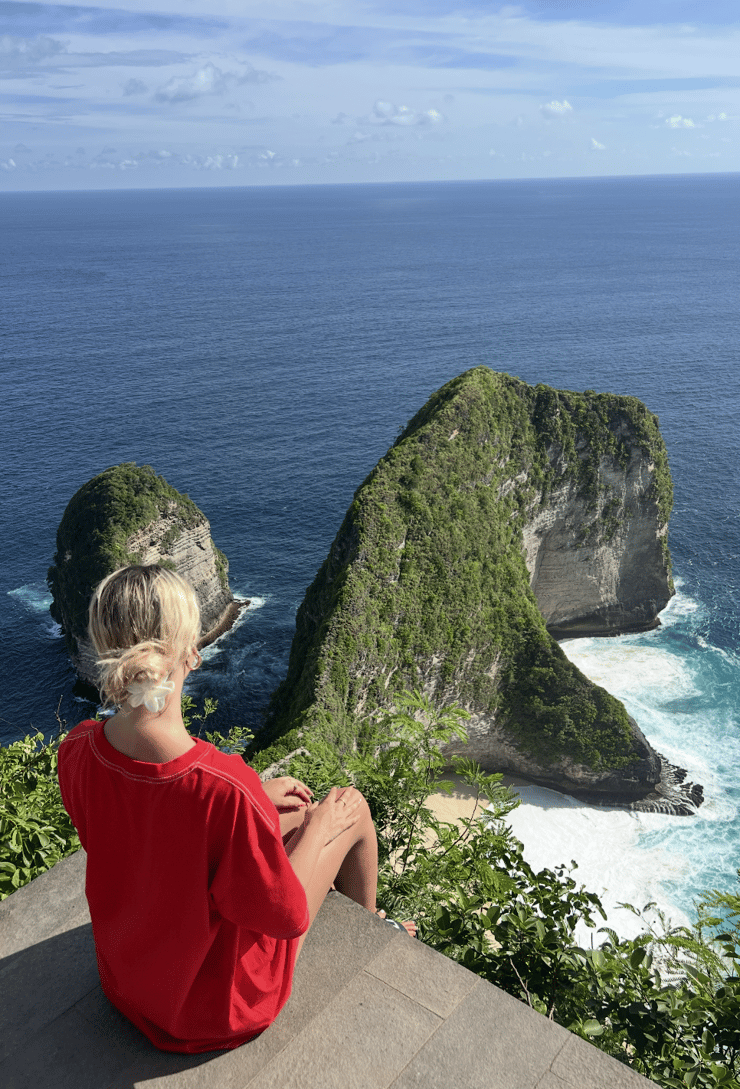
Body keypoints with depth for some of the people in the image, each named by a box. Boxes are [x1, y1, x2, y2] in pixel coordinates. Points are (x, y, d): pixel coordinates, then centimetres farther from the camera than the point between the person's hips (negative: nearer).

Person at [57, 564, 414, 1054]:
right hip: (222, 1005, -5)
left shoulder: (77, 752, -20)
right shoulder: (224, 785, -40)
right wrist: (317, 828, -6)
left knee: (293, 806, 21)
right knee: (351, 806, 10)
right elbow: (287, 916, -23)